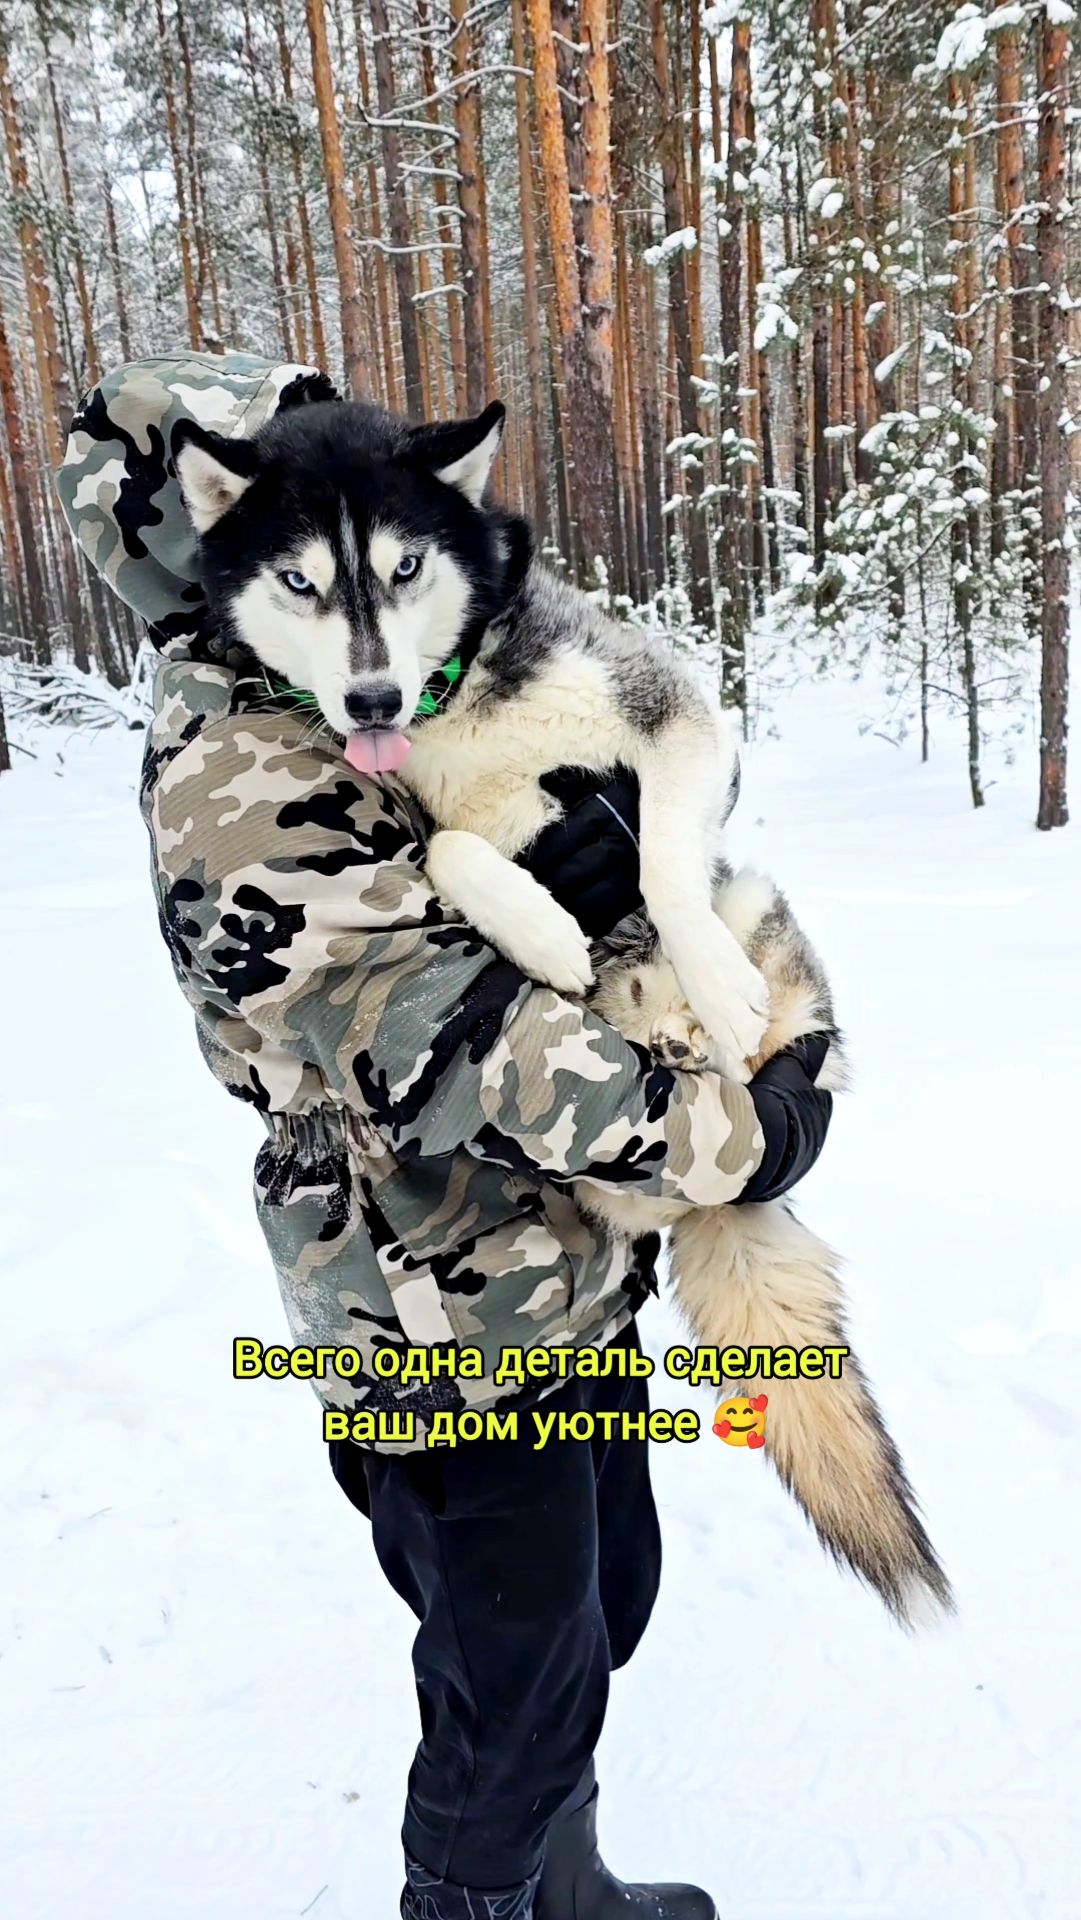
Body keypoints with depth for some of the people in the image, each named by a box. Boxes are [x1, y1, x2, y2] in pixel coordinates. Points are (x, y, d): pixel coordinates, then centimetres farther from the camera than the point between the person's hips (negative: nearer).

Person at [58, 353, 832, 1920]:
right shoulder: (233, 778, -19)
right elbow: (440, 1024, -27)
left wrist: (597, 837, -21)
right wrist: (728, 1133, -21)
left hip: (571, 1277, 9)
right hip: (453, 1325, -9)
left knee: (607, 1596, 26)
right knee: (525, 1677, 12)